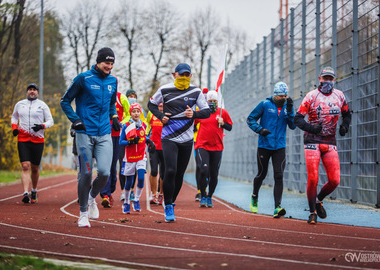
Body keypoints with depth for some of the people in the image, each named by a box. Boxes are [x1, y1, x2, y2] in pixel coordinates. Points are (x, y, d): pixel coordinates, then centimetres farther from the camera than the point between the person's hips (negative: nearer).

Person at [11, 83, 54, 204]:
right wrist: (14, 127, 6)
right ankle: (26, 193, -22)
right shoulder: (19, 104, 10)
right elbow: (14, 117, 25)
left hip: (38, 140, 0)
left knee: (35, 168, 7)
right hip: (23, 139, 0)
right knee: (25, 166, -13)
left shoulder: (42, 105, 4)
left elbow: (50, 121, 6)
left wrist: (42, 126, -15)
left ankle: (34, 191, 29)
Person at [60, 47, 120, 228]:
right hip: (85, 133, -3)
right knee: (85, 174, -1)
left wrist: (114, 117, 12)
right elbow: (65, 101, 2)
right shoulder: (83, 78, -4)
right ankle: (83, 213, 14)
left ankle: (92, 197, 20)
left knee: (104, 172, -11)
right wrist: (75, 119, -9)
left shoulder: (113, 81, 11)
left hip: (104, 135, 4)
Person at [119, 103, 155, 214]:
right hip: (129, 157, -1)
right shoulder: (126, 126, -2)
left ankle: (136, 201, 3)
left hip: (141, 157, 1)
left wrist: (149, 141, 5)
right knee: (129, 182, 4)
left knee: (141, 178, -14)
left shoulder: (143, 125, 6)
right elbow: (121, 142, -3)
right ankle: (126, 203, 22)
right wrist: (131, 142, -19)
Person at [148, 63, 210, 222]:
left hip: (186, 140, 2)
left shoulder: (196, 92, 3)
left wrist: (194, 114, -17)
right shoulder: (165, 90, 0)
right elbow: (151, 104, 14)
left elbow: (207, 112, 3)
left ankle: (170, 203, 27)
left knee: (179, 174, 7)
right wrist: (161, 116, -5)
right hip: (169, 138, -2)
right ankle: (168, 206, -5)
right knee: (170, 171, -18)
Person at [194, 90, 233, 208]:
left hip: (217, 147, 2)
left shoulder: (223, 112, 5)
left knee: (214, 175, 5)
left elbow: (230, 127, 11)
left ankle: (209, 197, 22)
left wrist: (222, 123, -8)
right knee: (204, 171, -17)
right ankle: (203, 197, -6)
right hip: (202, 145, -2)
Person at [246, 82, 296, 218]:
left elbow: (293, 126, -2)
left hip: (280, 147, 2)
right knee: (262, 174, 10)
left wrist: (289, 110, -13)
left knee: (278, 176, -10)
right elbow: (250, 119, -1)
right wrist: (260, 129, -17)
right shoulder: (265, 104, -3)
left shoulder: (287, 107, 6)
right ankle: (254, 196, 40)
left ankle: (277, 207, -15)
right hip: (264, 145, -2)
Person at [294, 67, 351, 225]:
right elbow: (298, 119, -5)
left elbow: (346, 114, 24)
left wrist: (345, 126, 2)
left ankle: (318, 200, 24)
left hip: (330, 142, 4)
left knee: (334, 180, -4)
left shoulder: (339, 96, 7)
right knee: (313, 179, -9)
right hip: (312, 140, -4)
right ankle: (313, 212, 7)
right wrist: (310, 128, -24)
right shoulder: (311, 96, -5)